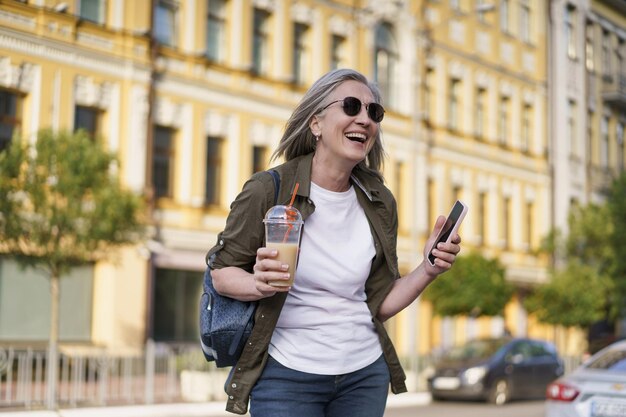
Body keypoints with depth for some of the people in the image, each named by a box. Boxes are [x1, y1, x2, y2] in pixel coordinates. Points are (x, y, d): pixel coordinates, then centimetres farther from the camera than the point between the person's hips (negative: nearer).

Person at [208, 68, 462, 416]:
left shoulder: (380, 204, 1)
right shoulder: (268, 190, -12)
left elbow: (381, 305, 4)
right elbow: (222, 271, -4)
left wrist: (428, 270, -11)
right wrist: (259, 284, -23)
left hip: (365, 374, 4)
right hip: (287, 374, -4)